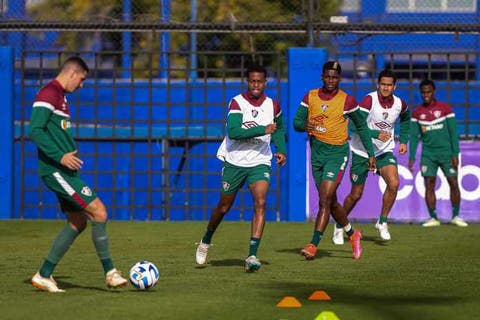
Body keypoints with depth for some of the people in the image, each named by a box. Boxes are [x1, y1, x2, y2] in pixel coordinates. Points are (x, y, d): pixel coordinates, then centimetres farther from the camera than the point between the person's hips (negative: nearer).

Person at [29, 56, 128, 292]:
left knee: (77, 222, 11)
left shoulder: (60, 95, 19)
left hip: (63, 170, 11)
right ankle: (110, 273, -7)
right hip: (56, 171, -11)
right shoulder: (49, 94, -13)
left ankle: (44, 275, 13)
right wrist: (60, 156, -25)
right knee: (99, 212, -12)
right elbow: (34, 131, -21)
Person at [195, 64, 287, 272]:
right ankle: (205, 242, 38)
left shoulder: (273, 106, 2)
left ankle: (252, 256, -23)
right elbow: (233, 131, -26)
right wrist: (263, 130, -30)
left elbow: (279, 130, 23)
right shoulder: (237, 103, -11)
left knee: (260, 204, -20)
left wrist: (281, 150, 8)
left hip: (260, 163, 2)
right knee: (223, 207, 11)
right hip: (234, 162, -2)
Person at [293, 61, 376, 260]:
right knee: (331, 202, 14)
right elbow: (296, 122, 4)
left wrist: (371, 154, 5)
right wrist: (304, 126, -20)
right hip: (317, 154, 5)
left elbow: (362, 126, 5)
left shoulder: (347, 101, -6)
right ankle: (352, 235, 36)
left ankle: (313, 245, -20)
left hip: (337, 153, -5)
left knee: (325, 200, -17)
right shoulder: (310, 97, 4)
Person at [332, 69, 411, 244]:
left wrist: (403, 141, 14)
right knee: (356, 194, 4)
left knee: (394, 183, -22)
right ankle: (339, 227, 28)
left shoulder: (399, 104, -3)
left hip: (384, 151, 3)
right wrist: (377, 134, -35)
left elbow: (406, 119, 22)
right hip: (361, 152, -3)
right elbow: (356, 125, -26)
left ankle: (382, 222, -4)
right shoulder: (369, 100, -18)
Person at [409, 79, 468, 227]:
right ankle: (433, 218, 1)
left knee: (453, 183, -2)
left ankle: (456, 216, 10)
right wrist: (411, 157, 1)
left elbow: (453, 132, -3)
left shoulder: (445, 108, -2)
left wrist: (455, 154, -8)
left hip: (446, 152, -2)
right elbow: (414, 136, 7)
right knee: (429, 185, -6)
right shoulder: (417, 112, 5)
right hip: (428, 153, 2)